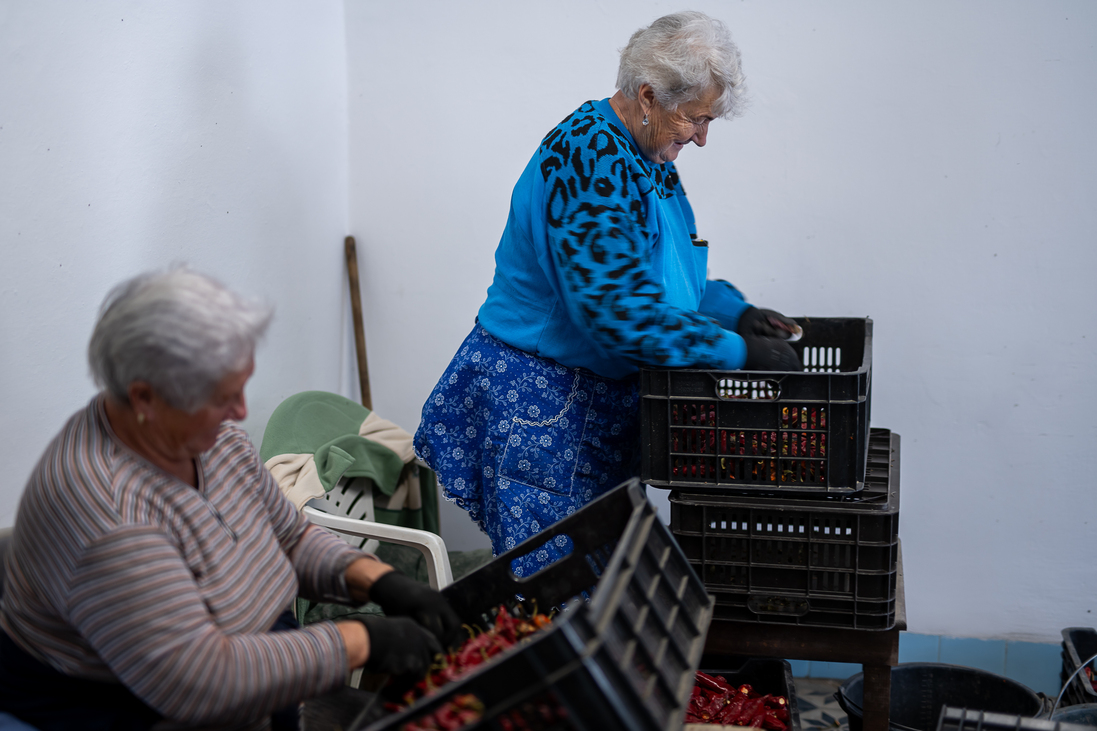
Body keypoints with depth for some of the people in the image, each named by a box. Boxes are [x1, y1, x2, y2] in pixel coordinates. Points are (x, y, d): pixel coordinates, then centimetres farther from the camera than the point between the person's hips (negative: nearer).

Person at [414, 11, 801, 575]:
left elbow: (665, 273, 21)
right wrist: (737, 351, -23)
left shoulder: (642, 159, 10)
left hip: (603, 396, 10)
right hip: (540, 401, -10)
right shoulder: (590, 159, -22)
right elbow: (617, 309, -29)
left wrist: (736, 311, 4)